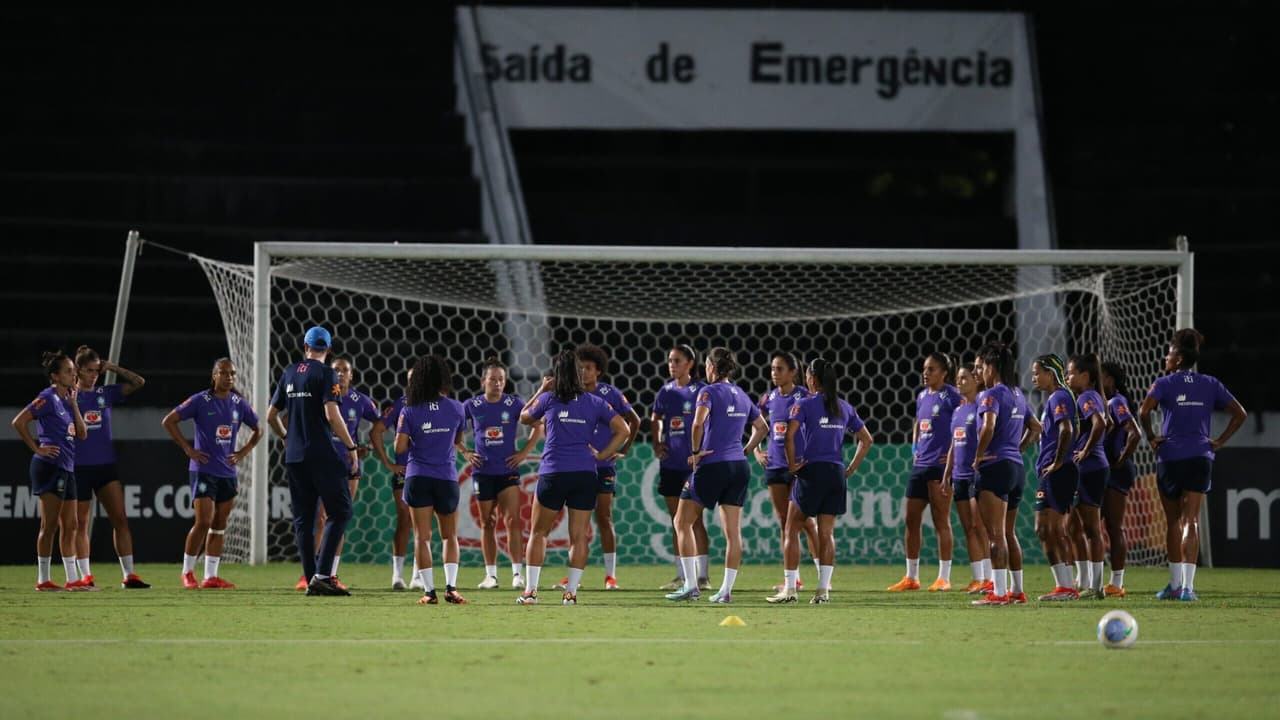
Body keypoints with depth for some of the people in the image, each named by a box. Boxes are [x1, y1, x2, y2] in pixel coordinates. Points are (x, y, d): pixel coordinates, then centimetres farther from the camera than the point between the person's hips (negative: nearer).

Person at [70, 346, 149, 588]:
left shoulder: (106, 393, 7)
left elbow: (138, 382, 5)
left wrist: (113, 368, -2)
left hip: (105, 465, 3)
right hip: (79, 466, -3)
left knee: (120, 519, -6)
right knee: (81, 524, 4)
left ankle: (129, 575, -6)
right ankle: (86, 576, 11)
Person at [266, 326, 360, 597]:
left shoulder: (289, 374, 11)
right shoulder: (325, 374, -7)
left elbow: (271, 416, 16)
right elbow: (332, 415, -17)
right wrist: (351, 447, -9)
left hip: (294, 457, 6)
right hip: (322, 456, -6)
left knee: (303, 519, 9)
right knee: (340, 511, -2)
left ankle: (311, 579, 6)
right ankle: (322, 574, -14)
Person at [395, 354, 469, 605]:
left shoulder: (409, 411, -5)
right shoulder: (455, 408, -1)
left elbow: (400, 447, -7)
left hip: (418, 478, -1)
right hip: (447, 477, 1)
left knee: (422, 536, 3)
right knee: (450, 535, 13)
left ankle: (429, 590, -2)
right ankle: (451, 587, -2)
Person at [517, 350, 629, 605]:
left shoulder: (548, 399, 1)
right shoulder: (594, 402, 5)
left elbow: (524, 418, 19)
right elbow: (623, 430, 2)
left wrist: (541, 390, 23)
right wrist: (601, 455, 6)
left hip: (553, 474, -1)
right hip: (586, 475, 1)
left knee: (538, 532, 9)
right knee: (578, 536, 5)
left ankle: (530, 590, 4)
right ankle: (571, 591, 2)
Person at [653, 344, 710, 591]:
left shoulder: (700, 390, -7)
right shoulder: (666, 391, 9)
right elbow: (655, 419, 24)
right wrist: (657, 443, 10)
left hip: (694, 462, -6)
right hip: (671, 463, 6)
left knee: (695, 519, -6)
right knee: (676, 521, 8)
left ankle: (702, 575, -3)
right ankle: (681, 576, 13)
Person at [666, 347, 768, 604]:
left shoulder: (710, 392, -8)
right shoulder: (742, 395, 13)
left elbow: (698, 423, -24)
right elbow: (761, 429, 23)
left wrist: (696, 451, -12)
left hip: (712, 466, -6)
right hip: (739, 467, 7)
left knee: (683, 522, 5)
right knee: (733, 531, 6)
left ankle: (691, 586, -1)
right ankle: (726, 590, 4)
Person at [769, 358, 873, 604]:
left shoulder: (805, 404, -5)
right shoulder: (844, 408, 11)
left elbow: (789, 434, -20)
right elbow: (867, 440, 12)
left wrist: (792, 463, -8)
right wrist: (851, 469, 13)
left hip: (812, 471, -5)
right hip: (837, 473, 5)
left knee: (792, 529, 5)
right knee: (826, 533, 7)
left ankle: (789, 588, 0)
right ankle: (824, 590, 1)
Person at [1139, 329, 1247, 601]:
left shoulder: (1165, 384, -1)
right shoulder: (1210, 385, 9)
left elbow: (1144, 410, -18)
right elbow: (1240, 413, 6)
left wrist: (1151, 437, -3)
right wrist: (1220, 441, 7)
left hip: (1170, 456, -2)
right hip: (1200, 458, 2)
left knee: (1173, 522, 12)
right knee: (1190, 521, -4)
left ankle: (1175, 583, 18)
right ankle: (1187, 586, -17)